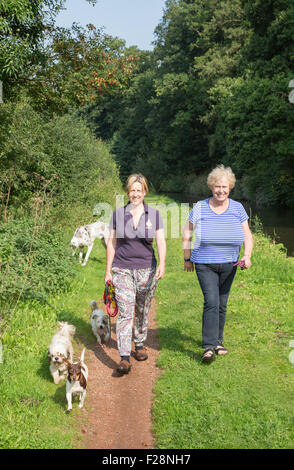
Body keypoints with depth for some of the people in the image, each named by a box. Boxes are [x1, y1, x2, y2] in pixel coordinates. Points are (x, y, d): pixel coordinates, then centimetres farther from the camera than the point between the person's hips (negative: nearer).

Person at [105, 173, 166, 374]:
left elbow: (161, 240, -3)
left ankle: (140, 345, 32)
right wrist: (108, 270, 6)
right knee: (125, 312, -9)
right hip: (122, 270, -1)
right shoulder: (118, 214, 4)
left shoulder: (154, 214, 4)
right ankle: (124, 357, -10)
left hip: (147, 270, 1)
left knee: (143, 311, 11)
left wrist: (162, 263, -19)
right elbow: (112, 243, 8)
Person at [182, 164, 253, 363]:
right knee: (211, 302, -14)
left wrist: (247, 256, -15)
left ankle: (218, 340, 29)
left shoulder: (237, 208, -3)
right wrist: (187, 259, 5)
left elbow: (247, 236, 2)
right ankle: (209, 346, -9)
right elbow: (187, 234, 4)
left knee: (222, 304, 11)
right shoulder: (200, 208, -8)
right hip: (205, 265, -3)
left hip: (229, 265, 3)